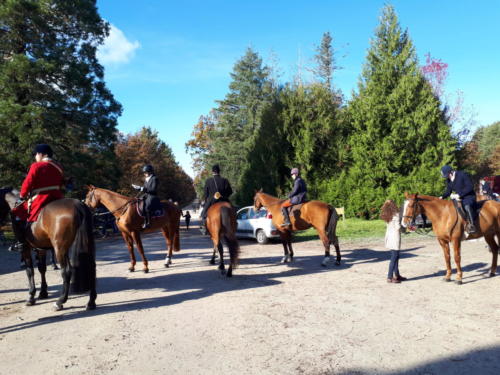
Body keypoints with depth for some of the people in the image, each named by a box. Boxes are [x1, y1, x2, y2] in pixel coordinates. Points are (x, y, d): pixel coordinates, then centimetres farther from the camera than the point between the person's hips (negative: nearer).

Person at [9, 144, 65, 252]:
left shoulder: (36, 166, -8)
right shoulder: (58, 167, 13)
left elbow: (28, 183, -10)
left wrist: (22, 196, 6)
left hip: (40, 199, -7)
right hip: (57, 198, 7)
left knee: (16, 213, 7)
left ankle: (21, 242, 1)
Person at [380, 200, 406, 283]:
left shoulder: (387, 215, 8)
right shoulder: (396, 214, -13)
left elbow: (389, 225, 4)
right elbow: (398, 227, -16)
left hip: (389, 236, 8)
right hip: (395, 237, -8)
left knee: (396, 256, 18)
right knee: (394, 258, -3)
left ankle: (397, 275, 27)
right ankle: (390, 277, -1)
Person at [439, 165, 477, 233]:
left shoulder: (462, 175, -15)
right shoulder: (448, 180, 7)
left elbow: (470, 187, -18)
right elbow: (448, 191, 13)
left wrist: (459, 194, -24)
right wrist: (442, 197, -8)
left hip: (469, 197, -8)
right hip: (458, 198, 8)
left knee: (467, 206, -38)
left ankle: (472, 226, -37)